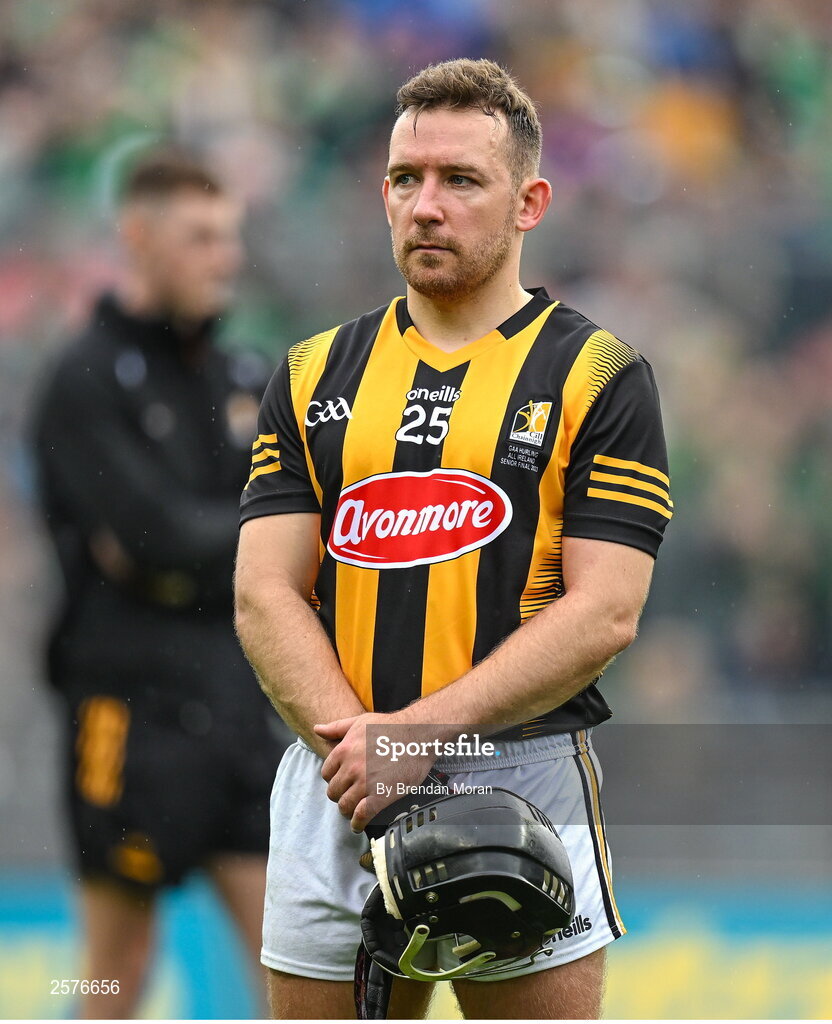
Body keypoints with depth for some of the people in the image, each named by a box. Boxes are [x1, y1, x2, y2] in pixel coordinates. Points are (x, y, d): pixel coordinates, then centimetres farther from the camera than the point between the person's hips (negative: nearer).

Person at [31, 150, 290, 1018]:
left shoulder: (239, 380, 14)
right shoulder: (87, 383, -7)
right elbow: (162, 535, -17)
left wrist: (203, 539, -11)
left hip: (238, 692, 6)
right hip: (131, 702, -6)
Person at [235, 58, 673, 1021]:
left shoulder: (600, 375, 1)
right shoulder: (313, 376, 12)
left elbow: (603, 613, -8)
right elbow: (266, 594, 4)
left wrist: (420, 729, -17)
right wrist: (351, 743, -14)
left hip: (524, 782, -3)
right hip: (332, 792, 3)